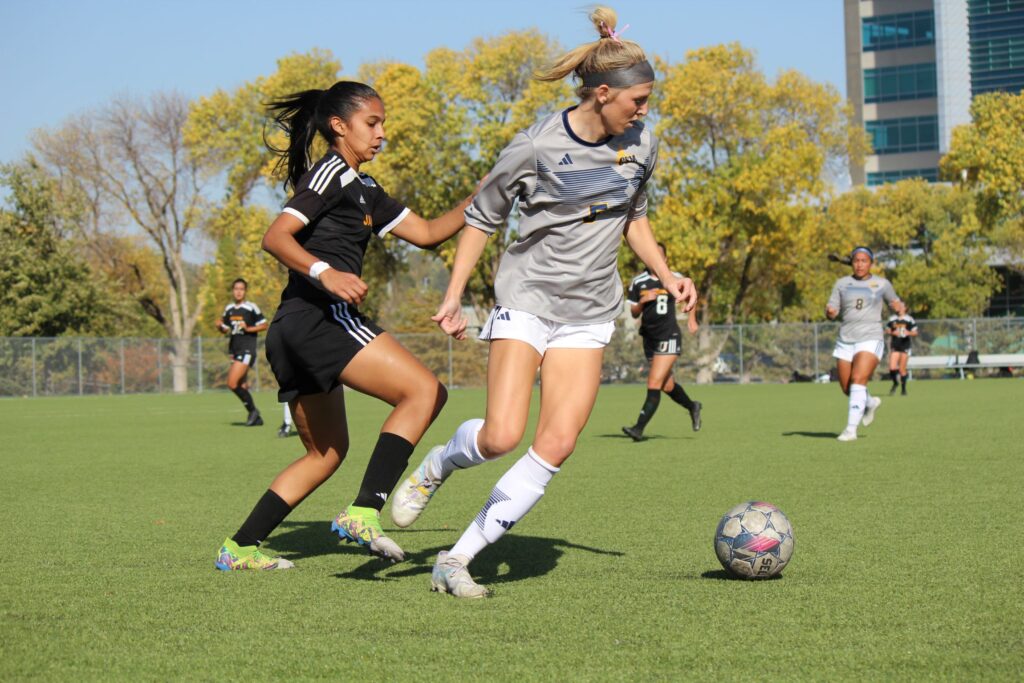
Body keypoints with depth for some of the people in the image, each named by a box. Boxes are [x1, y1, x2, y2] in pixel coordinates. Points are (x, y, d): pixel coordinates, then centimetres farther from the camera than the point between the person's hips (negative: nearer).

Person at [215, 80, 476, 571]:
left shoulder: (364, 190, 26)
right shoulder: (332, 173, -3)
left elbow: (425, 232, 25)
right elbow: (275, 237, -15)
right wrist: (325, 273, -29)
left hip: (293, 331, 11)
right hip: (319, 316, -11)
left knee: (326, 450, 19)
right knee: (423, 391, -17)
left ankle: (239, 548, 18)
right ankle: (364, 511, -26)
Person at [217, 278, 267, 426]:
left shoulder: (251, 308, -7)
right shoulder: (228, 309, 11)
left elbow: (264, 325, -4)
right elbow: (226, 329, 20)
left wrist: (248, 328, -16)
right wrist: (220, 326, -1)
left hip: (247, 349, -7)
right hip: (234, 350, 7)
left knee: (232, 383, -18)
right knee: (242, 386, 9)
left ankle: (253, 411, -4)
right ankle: (256, 418, 18)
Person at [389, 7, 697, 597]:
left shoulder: (642, 145, 2)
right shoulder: (538, 146, -12)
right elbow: (483, 218, 0)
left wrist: (667, 274, 8)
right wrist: (454, 298, -2)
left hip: (589, 313, 4)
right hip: (527, 298, -4)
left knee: (558, 444, -9)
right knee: (502, 436, -19)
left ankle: (458, 560, -1)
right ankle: (437, 465, 18)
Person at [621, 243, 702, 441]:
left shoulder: (675, 278, -1)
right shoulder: (638, 282, 3)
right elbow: (633, 313, 5)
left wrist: (692, 318, 8)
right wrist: (642, 301, -14)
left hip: (669, 337, -4)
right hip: (649, 339, 4)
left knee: (654, 384, -14)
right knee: (668, 386, 14)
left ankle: (639, 428, -16)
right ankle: (692, 407, 43)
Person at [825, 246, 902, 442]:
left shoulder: (881, 283, 4)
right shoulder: (842, 283, 8)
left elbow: (893, 300, 22)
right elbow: (831, 312, 6)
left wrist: (898, 306, -2)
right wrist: (829, 312, -18)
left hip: (870, 340, -4)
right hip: (845, 341, 4)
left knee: (858, 381, -22)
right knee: (847, 388, 7)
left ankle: (851, 429, -23)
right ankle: (870, 403, 40)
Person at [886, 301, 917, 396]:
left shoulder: (909, 319, 0)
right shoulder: (892, 319, 8)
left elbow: (915, 333, 1)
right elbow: (887, 330, 14)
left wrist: (909, 333, -20)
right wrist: (892, 333, -7)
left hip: (905, 345, -2)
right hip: (894, 345, 2)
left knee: (902, 369, 0)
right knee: (892, 368, -10)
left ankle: (903, 388, 15)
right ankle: (895, 383, 17)